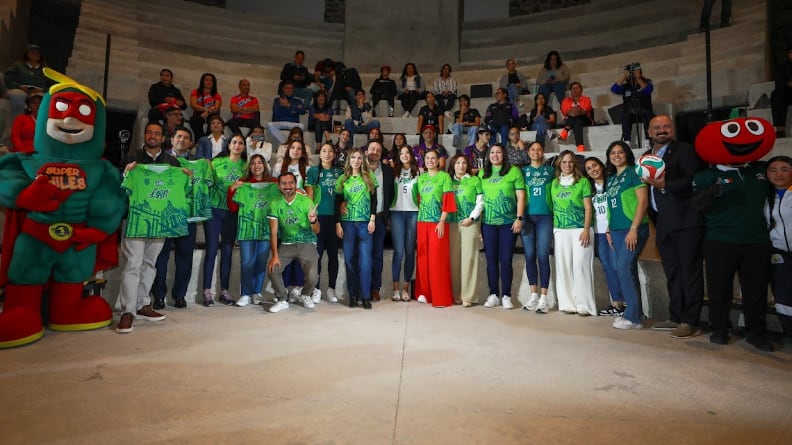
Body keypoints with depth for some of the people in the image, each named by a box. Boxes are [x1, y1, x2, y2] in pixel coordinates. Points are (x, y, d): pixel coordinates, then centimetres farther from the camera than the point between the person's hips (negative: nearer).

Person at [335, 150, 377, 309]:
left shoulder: (369, 177, 8)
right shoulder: (343, 179, 10)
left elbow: (374, 200, 4)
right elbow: (337, 203, 9)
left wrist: (372, 220, -5)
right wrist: (338, 223, 1)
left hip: (365, 222, -1)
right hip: (347, 222, 1)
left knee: (365, 259, -5)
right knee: (349, 259, 3)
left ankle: (365, 296, 0)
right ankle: (353, 295, 11)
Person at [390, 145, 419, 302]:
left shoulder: (418, 172, 9)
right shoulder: (394, 172, 13)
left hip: (413, 213, 0)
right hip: (397, 213, 0)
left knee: (410, 251, 2)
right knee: (398, 251, -4)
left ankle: (406, 288, 9)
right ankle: (396, 288, 1)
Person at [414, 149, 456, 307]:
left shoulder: (444, 176, -1)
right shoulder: (420, 178, 14)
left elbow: (448, 200, -7)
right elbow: (418, 200, 15)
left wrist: (442, 221, -14)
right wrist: (418, 219, 8)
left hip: (438, 222, -5)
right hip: (422, 222, 5)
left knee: (437, 258, -5)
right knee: (423, 258, 7)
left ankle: (441, 297, 2)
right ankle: (424, 292, 18)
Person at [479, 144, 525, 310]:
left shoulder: (514, 171, 0)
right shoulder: (482, 173, 10)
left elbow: (520, 196, -2)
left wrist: (519, 218, -9)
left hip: (509, 222, -3)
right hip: (488, 223, 3)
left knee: (506, 260, 1)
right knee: (491, 259, 7)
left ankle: (506, 295, 12)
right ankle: (493, 294, 16)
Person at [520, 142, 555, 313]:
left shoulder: (550, 170, 11)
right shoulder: (523, 171, 13)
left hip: (545, 217, -1)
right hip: (527, 217, 1)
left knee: (543, 256, -5)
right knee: (529, 256, 2)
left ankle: (543, 298, -1)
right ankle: (534, 295, 12)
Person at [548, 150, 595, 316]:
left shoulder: (583, 181, 3)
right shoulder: (554, 183, 13)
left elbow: (588, 208, 0)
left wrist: (586, 230, -9)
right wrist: (552, 228, 7)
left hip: (580, 229, -3)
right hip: (560, 230, 3)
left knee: (580, 265, -6)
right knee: (563, 266, 2)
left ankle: (584, 305, 2)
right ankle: (567, 304, 11)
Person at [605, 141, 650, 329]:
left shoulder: (634, 172, -4)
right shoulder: (611, 178, 16)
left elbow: (643, 201, -11)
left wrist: (634, 229, -17)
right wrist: (609, 230, 14)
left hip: (633, 229, -7)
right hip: (616, 230, 7)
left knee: (625, 269, -12)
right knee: (627, 271, 9)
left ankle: (633, 317, -2)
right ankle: (635, 313, 16)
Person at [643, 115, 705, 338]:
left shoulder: (684, 150, -3)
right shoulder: (647, 156, 15)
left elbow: (694, 181, -15)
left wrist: (666, 184, -25)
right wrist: (653, 218, 9)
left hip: (686, 221, -6)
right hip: (663, 224, 7)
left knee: (689, 270, -2)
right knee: (672, 272, 12)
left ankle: (690, 321, 3)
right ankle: (675, 317, 21)